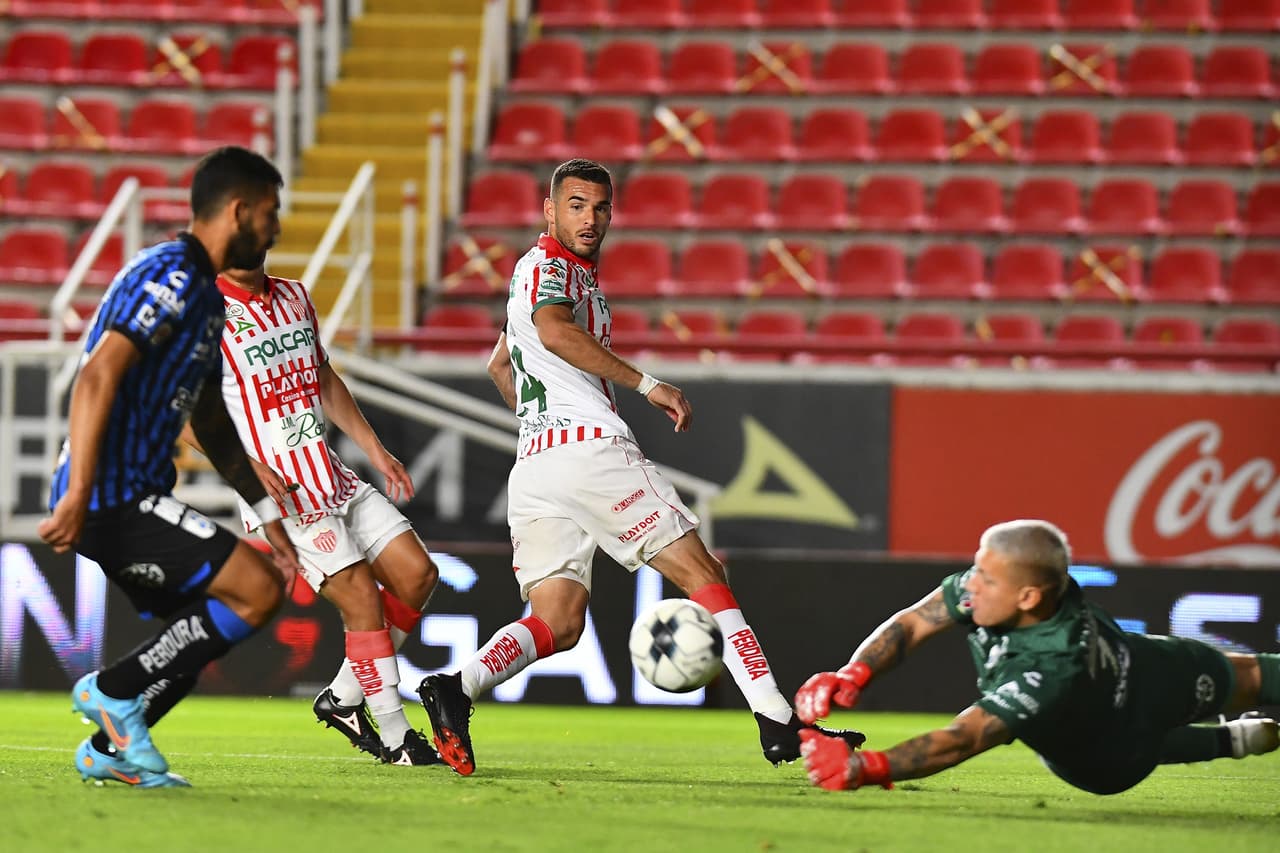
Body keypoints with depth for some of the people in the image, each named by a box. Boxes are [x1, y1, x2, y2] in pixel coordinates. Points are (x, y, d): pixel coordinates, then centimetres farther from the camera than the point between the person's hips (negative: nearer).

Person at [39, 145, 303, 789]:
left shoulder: (208, 298, 20)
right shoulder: (170, 278, -13)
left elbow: (213, 425, 28)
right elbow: (97, 377, -23)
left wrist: (268, 517, 24)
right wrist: (77, 494, -30)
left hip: (133, 500, 11)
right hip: (113, 499, -11)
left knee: (206, 631, 16)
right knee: (258, 590, -14)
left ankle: (111, 749, 18)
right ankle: (114, 689, -6)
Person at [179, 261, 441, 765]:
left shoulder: (294, 298, 15)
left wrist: (374, 449, 21)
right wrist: (246, 465, -22)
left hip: (333, 477, 8)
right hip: (278, 492, -8)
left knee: (416, 574, 0)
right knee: (360, 595, -14)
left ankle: (343, 698, 12)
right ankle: (394, 737, -6)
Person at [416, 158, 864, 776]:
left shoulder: (575, 275, 29)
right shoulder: (549, 265, -2)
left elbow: (499, 365, 42)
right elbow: (555, 332, -24)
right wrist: (646, 385, -25)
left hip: (534, 466, 9)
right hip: (590, 447, -9)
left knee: (556, 622, -2)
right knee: (702, 574, -4)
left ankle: (456, 688, -27)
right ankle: (778, 723, -9)